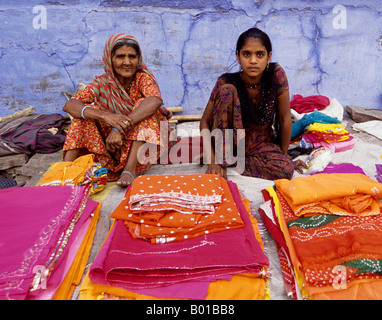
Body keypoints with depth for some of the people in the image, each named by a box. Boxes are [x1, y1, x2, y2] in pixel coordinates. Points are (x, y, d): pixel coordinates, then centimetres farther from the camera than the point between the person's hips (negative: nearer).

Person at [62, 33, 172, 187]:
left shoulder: (143, 77, -9)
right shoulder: (102, 83, -3)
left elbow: (155, 100, -33)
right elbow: (69, 105, -18)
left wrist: (120, 128, -42)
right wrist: (105, 116, -38)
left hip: (140, 143, -1)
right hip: (109, 147, 2)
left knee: (144, 105, -25)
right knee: (85, 111, -15)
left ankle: (130, 169, -35)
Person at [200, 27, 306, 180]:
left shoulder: (276, 74, -18)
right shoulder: (227, 82, -19)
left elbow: (285, 118, -11)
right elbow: (205, 122, -16)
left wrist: (284, 155, -3)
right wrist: (212, 160, -28)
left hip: (261, 142, 2)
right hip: (229, 139, -2)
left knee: (286, 169, -29)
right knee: (226, 89, -27)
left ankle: (233, 162, -11)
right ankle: (222, 158, -22)